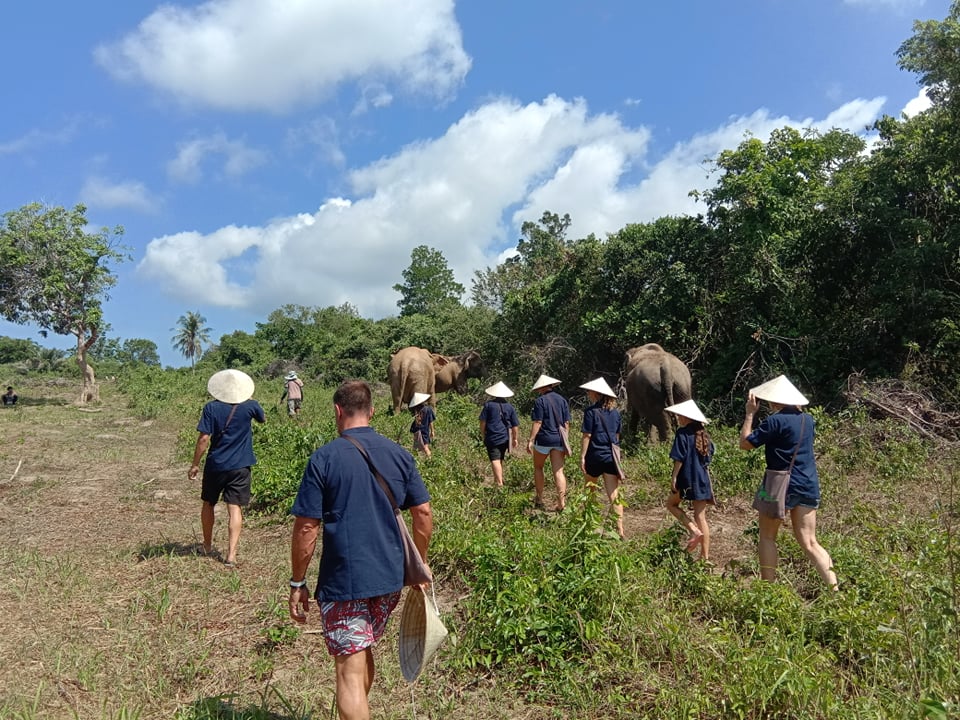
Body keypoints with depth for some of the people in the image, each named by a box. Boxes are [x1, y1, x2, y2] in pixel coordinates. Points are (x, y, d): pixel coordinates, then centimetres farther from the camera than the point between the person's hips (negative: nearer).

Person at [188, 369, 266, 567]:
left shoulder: (211, 408, -9)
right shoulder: (250, 406, -6)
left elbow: (204, 439, -11)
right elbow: (263, 419, 16)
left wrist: (195, 465, -2)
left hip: (215, 465, 0)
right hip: (240, 467, 0)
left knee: (208, 504, 21)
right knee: (235, 509, 0)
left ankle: (208, 546, 35)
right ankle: (231, 555, -5)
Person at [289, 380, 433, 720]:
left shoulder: (324, 458, -11)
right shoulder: (399, 454, 1)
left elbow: (306, 528, -11)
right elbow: (423, 513, 3)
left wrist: (297, 583, 0)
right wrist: (420, 565, 16)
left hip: (343, 581, -5)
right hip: (390, 577, 5)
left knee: (350, 670, 4)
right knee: (363, 653, 26)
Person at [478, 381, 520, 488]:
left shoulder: (489, 405, -2)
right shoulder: (510, 407, 6)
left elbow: (483, 422, -2)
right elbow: (515, 425, 7)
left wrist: (483, 434, 10)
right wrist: (515, 438, 16)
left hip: (492, 438, -4)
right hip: (505, 438, 4)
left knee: (495, 460, -7)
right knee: (500, 459, 20)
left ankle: (500, 483, -16)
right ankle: (498, 478, 33)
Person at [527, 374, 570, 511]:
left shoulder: (540, 401, -8)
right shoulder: (562, 400, 8)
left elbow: (538, 423, -13)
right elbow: (566, 423, 8)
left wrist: (531, 440, -10)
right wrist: (565, 441, 14)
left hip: (544, 439, -4)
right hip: (559, 439, 4)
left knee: (538, 467, 15)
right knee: (558, 471, 3)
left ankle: (539, 499, 19)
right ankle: (561, 502, -5)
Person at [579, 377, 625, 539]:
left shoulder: (591, 411, -9)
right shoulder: (615, 412, 8)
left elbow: (587, 436, -11)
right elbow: (617, 435, 16)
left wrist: (582, 456, -7)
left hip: (595, 455, -4)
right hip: (611, 457, 4)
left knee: (590, 490, 17)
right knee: (614, 494, 0)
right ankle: (620, 529, -7)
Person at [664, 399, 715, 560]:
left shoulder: (683, 433, -11)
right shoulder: (703, 433, 9)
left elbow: (679, 458, -14)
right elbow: (710, 455, 15)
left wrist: (673, 477, -10)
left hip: (687, 477, -6)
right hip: (702, 479, 6)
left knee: (671, 504, 17)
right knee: (701, 517, 9)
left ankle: (694, 530, -3)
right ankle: (705, 556, 9)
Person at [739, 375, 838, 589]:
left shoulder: (775, 421, -13)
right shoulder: (808, 419, 8)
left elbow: (745, 443, -10)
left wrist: (750, 413, -3)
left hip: (781, 485, -6)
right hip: (809, 486, 6)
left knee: (767, 537, 9)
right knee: (809, 542, 10)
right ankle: (833, 586, 0)